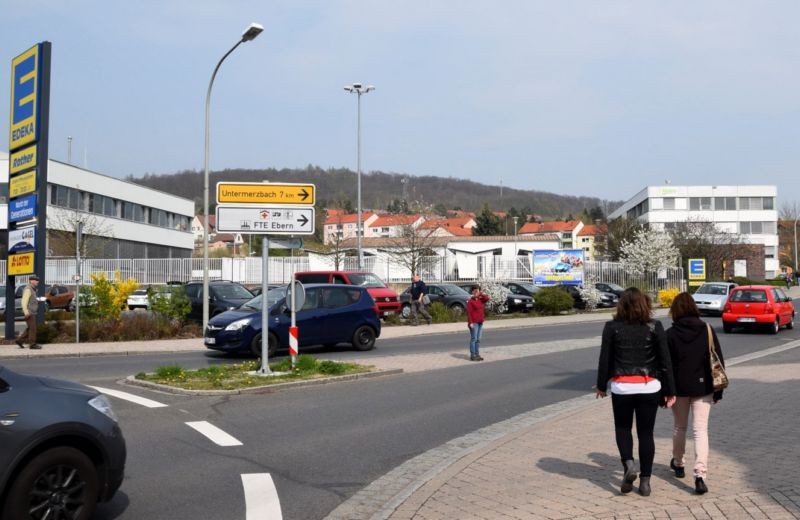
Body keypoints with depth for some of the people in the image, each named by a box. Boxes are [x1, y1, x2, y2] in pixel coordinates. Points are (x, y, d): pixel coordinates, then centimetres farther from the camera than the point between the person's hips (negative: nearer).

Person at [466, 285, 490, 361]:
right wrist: (470, 322, -19)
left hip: (480, 322, 7)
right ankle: (472, 356, -2)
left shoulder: (480, 300, 13)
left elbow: (487, 298, 1)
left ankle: (477, 355, 15)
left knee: (478, 339, 10)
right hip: (474, 323, -7)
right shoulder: (470, 301, -8)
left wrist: (481, 294, 0)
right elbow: (469, 313, -13)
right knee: (473, 339, -5)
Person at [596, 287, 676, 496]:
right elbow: (665, 360, -1)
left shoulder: (612, 327, -5)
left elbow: (604, 359, -2)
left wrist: (602, 385, 10)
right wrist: (670, 391, 6)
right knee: (646, 432, 10)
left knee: (623, 427, 17)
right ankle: (645, 480, 12)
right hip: (649, 386, 1)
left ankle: (628, 463, -6)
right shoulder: (654, 327, -3)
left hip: (622, 386, -1)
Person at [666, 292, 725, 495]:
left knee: (679, 427, 19)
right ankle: (700, 475, -9)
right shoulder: (707, 330, -4)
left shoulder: (670, 334, -8)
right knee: (700, 430, 1)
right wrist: (718, 390, 7)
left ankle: (678, 464, 36)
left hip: (678, 388, 0)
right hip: (702, 387, 0)